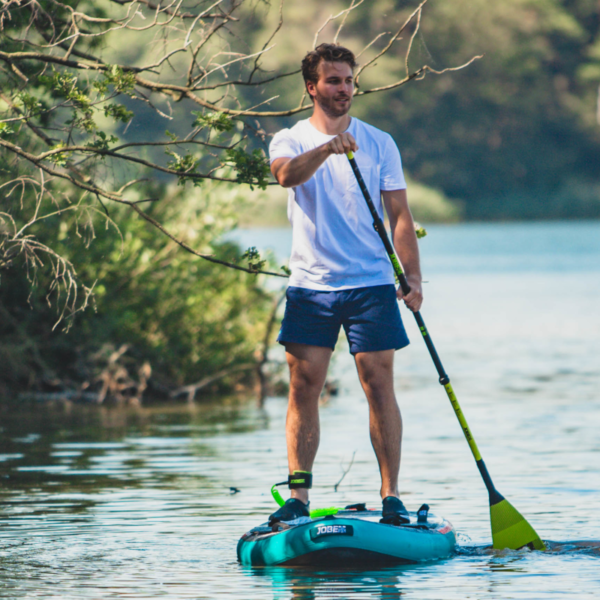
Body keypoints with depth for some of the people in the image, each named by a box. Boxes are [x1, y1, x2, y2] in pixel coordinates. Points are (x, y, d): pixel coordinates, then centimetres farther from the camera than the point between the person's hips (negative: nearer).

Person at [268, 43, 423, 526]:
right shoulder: (290, 141, 5)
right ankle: (298, 496, 2)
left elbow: (399, 215, 4)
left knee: (379, 384, -4)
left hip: (371, 283, 0)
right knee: (304, 387, -2)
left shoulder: (379, 144, 7)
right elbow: (286, 174, -19)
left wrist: (413, 277, -8)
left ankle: (391, 495, -1)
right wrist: (326, 148, -38)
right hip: (310, 284, 0)